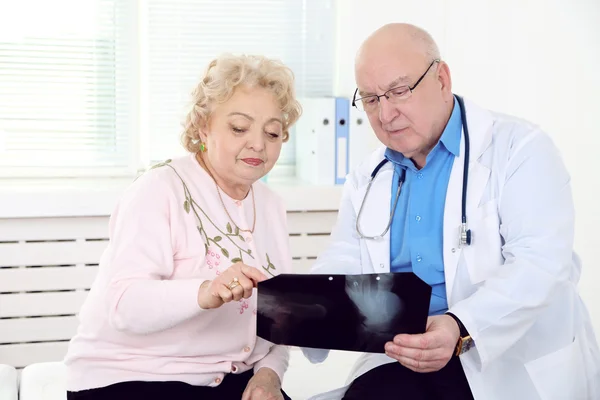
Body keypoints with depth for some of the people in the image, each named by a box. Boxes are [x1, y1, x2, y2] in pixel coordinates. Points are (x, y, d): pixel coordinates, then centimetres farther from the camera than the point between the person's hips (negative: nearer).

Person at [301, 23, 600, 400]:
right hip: (404, 361, 3)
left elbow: (539, 262, -17)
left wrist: (461, 329, -33)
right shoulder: (367, 178, 13)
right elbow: (343, 265, 12)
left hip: (522, 365, -3)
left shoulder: (520, 147, -6)